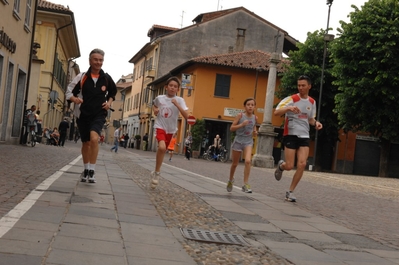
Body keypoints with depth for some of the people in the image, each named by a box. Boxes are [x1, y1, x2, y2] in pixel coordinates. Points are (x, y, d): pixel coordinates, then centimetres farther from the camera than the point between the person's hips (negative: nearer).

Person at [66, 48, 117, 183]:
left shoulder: (106, 78, 0)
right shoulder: (81, 77, -5)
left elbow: (113, 92, 18)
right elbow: (69, 92, 0)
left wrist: (109, 102, 1)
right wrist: (75, 99, -20)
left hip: (99, 114, -1)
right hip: (83, 114, 1)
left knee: (94, 138, -25)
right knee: (86, 143, 12)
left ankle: (92, 170, -15)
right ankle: (86, 170, 32)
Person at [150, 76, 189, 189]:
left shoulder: (180, 100, -7)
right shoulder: (159, 98, -2)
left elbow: (186, 116, -17)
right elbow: (154, 105, 22)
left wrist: (177, 105, -27)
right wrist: (155, 110, 0)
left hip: (171, 130, 2)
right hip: (160, 127, -2)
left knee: (162, 150, 12)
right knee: (162, 147, -28)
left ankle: (155, 173, 34)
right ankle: (157, 172, -13)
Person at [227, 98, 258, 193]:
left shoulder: (255, 118, -1)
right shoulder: (240, 116, -9)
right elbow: (231, 128, -9)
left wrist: (255, 131, -2)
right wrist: (242, 124, -23)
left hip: (248, 141, 1)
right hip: (238, 140, -1)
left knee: (248, 161, -22)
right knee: (235, 163, 13)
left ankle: (246, 184, -16)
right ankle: (231, 180, 40)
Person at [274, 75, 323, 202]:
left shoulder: (312, 102, 10)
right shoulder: (291, 99, -8)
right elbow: (276, 112, -16)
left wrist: (316, 123, 0)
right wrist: (288, 108, -35)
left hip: (304, 137, 4)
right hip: (291, 135, -4)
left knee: (302, 164, -11)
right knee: (289, 166, -7)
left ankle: (290, 192, 2)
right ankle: (280, 165, 32)